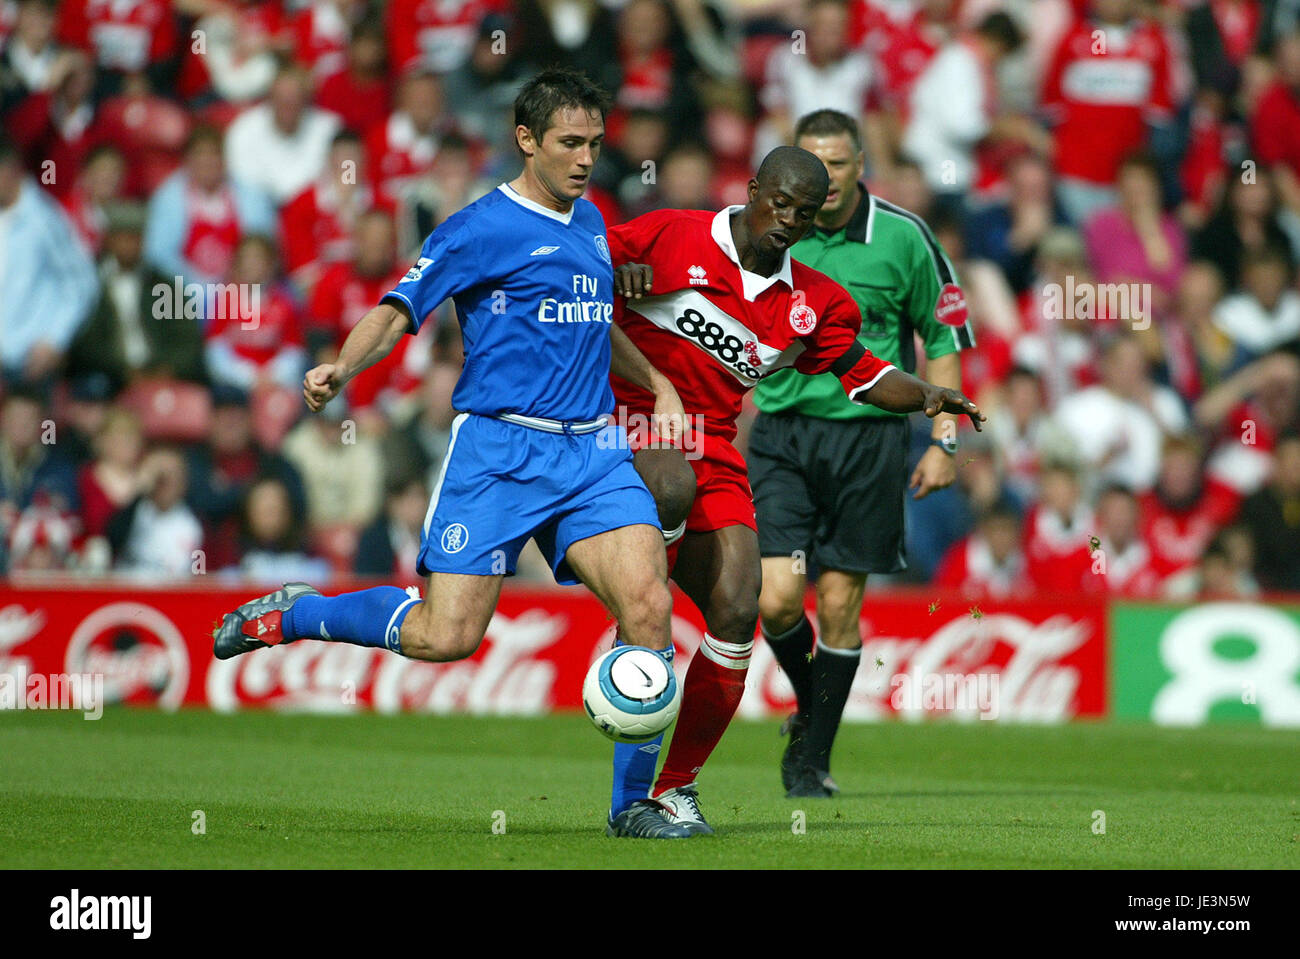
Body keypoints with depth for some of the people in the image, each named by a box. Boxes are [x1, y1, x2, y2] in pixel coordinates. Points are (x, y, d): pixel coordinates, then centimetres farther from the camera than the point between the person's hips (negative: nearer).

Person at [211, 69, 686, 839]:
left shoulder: (590, 221, 17)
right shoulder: (481, 229, -5)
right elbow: (400, 309, -9)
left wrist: (658, 385, 31)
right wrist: (344, 369, -26)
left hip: (593, 452, 6)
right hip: (498, 450, -5)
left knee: (648, 603, -15)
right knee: (446, 635, -12)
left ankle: (638, 803, -6)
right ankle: (291, 615, 15)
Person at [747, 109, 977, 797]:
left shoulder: (903, 238, -3)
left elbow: (944, 340, 6)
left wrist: (943, 442, 0)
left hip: (869, 435, -1)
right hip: (781, 435, 1)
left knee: (839, 605, 0)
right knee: (777, 599, -10)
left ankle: (814, 756, 14)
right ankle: (810, 708, 20)